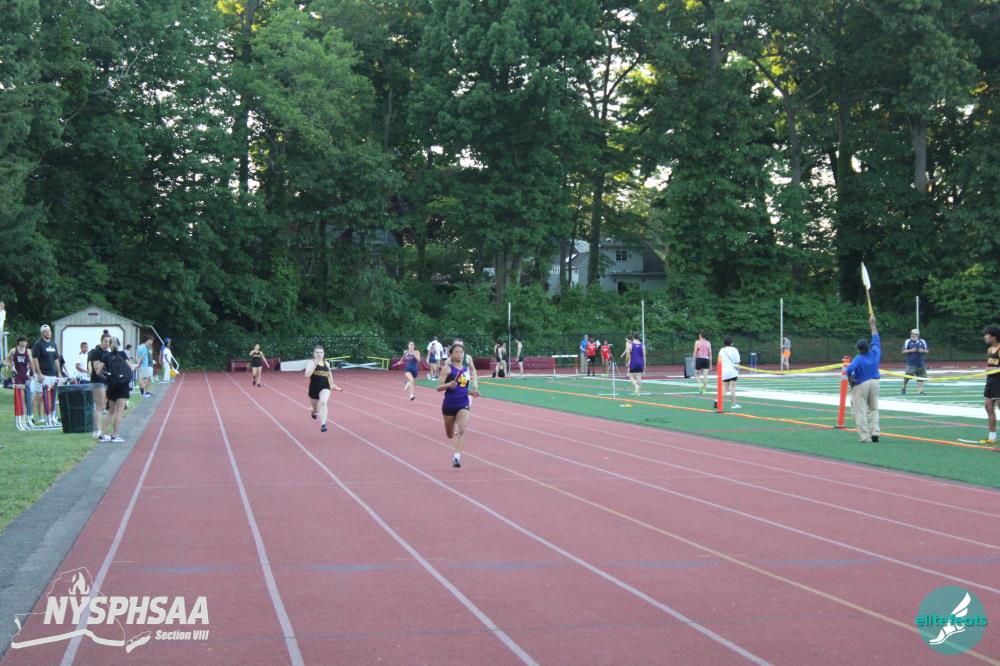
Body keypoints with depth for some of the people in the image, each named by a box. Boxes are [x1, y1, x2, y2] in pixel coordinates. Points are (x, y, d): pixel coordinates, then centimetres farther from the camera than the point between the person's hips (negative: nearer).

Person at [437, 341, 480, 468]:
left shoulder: (467, 368, 6)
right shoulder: (448, 368, -7)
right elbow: (439, 387, -12)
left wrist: (472, 393, 3)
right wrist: (448, 385, -31)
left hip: (463, 404, 2)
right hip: (449, 405, -2)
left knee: (461, 430, -22)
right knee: (450, 435, 15)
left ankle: (457, 456, -24)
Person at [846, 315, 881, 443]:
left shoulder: (858, 359, -18)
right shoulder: (875, 353, -2)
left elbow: (849, 369, -32)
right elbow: (876, 339, 13)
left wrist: (850, 380, -13)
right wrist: (873, 324, 21)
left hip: (860, 385, -6)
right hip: (874, 383, 6)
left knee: (861, 411, -1)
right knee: (874, 409, 18)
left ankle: (865, 436, -6)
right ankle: (874, 432, 7)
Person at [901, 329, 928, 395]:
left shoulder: (923, 342, 11)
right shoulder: (907, 342, 3)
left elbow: (927, 351, 12)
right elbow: (903, 351, -1)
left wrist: (922, 351, -9)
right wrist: (911, 350, -16)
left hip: (920, 363, 3)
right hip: (910, 363, -3)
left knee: (921, 377, -1)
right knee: (908, 376, -9)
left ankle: (920, 391, 3)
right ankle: (904, 387, 15)